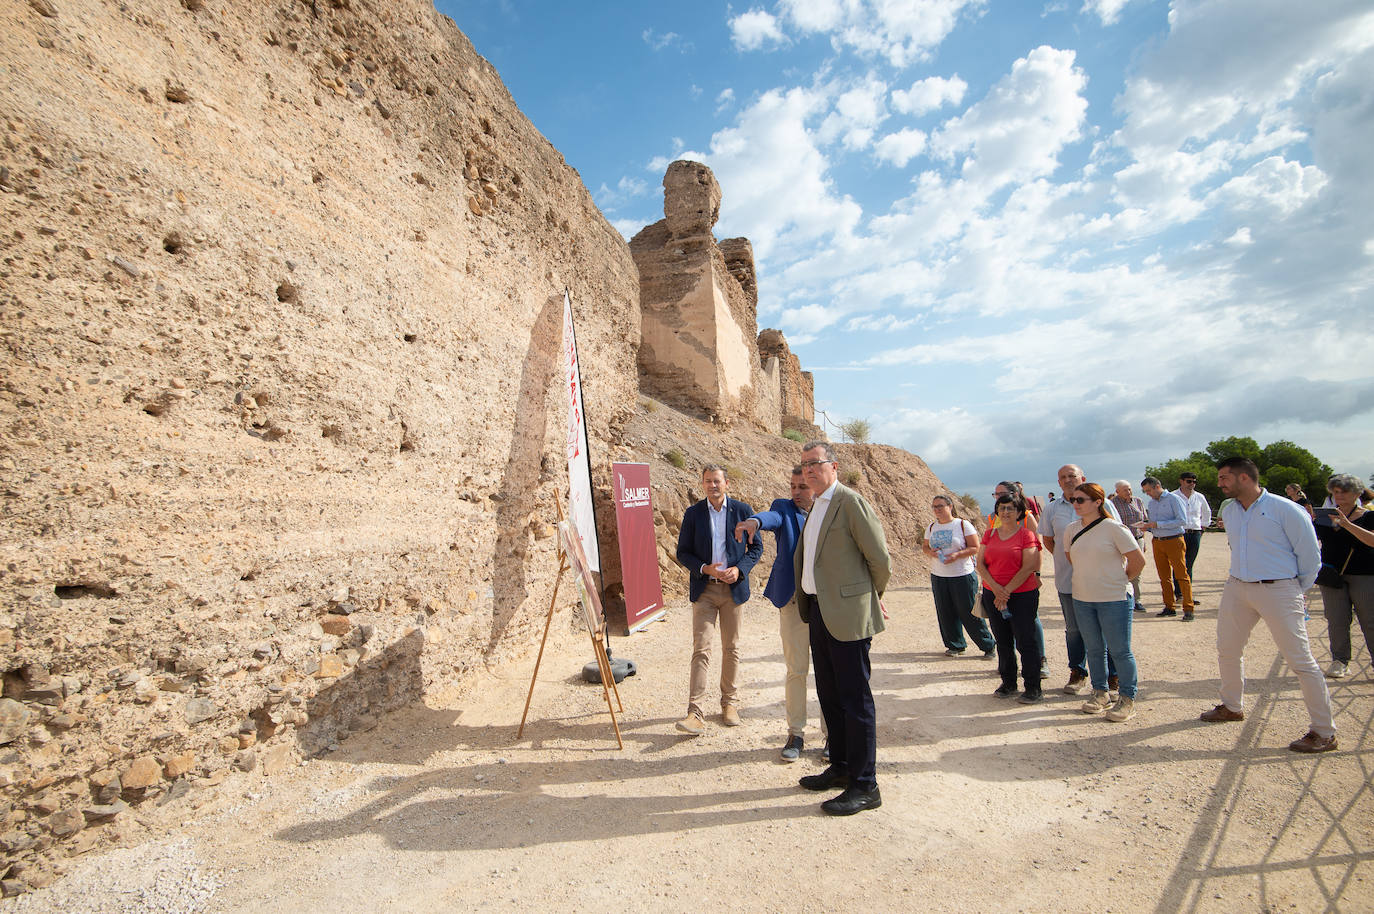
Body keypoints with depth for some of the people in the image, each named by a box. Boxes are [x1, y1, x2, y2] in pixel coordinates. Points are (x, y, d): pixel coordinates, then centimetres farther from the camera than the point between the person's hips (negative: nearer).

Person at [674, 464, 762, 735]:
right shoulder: (693, 513, 1)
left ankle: (729, 703, 28)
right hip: (704, 589, -1)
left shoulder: (742, 510, 1)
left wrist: (740, 568, -11)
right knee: (701, 649, -6)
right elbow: (682, 552, 3)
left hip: (734, 588, 1)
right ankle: (695, 714, -4)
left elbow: (757, 546, 6)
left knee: (731, 648, 11)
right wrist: (704, 568, -14)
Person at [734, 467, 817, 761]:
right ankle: (796, 733, 21)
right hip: (793, 601, -1)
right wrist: (755, 521, -45)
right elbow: (772, 517, -22)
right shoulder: (784, 508, 2)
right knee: (796, 669, 6)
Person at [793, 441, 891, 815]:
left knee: (855, 699, 0)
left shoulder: (850, 502, -13)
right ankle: (840, 767, 33)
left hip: (847, 614, -9)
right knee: (829, 695, 18)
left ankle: (864, 786, 13)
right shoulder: (816, 506, 14)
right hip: (820, 611, 9)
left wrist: (870, 597, 1)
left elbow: (880, 558, -11)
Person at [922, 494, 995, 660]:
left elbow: (975, 548, -7)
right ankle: (956, 645, 24)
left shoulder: (963, 524, -5)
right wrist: (930, 551, -7)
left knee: (969, 613, -2)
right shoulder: (931, 527, 9)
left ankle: (988, 646, 15)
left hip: (962, 576, -5)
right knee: (946, 614, 8)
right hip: (938, 577, 5)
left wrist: (957, 555, -21)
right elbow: (924, 545, 16)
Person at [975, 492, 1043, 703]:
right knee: (1003, 641, 13)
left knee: (1025, 641, -1)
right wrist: (995, 588, -11)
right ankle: (1008, 683, 26)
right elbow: (980, 563, 3)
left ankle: (1033, 688, 12)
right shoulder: (990, 534, 9)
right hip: (992, 594, 5)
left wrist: (1007, 591, -14)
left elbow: (1028, 567, -12)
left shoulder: (1026, 534, -5)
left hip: (1022, 594, -5)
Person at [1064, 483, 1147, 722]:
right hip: (1082, 599, 5)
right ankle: (1100, 693, 28)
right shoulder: (1071, 530, 5)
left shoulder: (1114, 528, -12)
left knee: (1120, 651, 2)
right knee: (1093, 649, 14)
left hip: (1114, 599, -5)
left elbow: (1138, 561, -8)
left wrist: (1120, 581, 2)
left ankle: (1127, 698, 17)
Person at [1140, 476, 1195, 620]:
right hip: (1157, 542, 6)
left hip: (1174, 541, -6)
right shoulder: (1151, 503, 15)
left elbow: (1183, 521, -14)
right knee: (1164, 577, 8)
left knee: (1181, 575, -5)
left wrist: (1157, 524, -18)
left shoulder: (1173, 499, -6)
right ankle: (1169, 607, 15)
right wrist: (1147, 526, 0)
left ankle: (1188, 609, -1)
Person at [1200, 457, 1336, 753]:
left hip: (1278, 591, -7)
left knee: (1300, 660, -4)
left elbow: (1310, 554, -5)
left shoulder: (1285, 509, -12)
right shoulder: (1229, 511, 8)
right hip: (1237, 588, 7)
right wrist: (1243, 575, 17)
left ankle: (1324, 732, 8)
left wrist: (1297, 589, 2)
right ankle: (1232, 706, 34)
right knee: (1227, 651, 16)